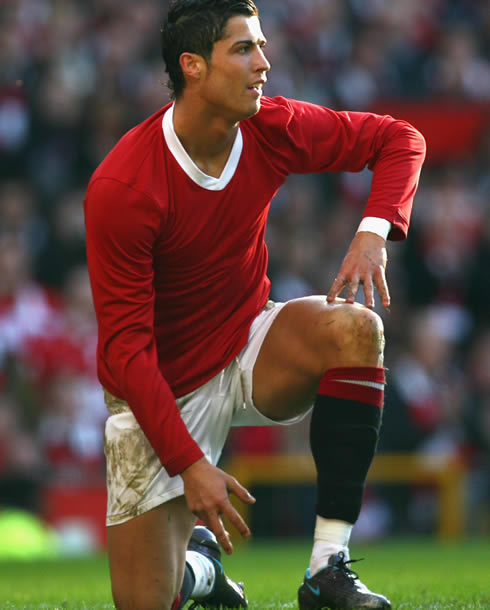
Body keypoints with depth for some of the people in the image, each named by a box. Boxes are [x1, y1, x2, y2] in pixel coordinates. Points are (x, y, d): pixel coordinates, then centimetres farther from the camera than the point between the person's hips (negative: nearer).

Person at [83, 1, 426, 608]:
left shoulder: (272, 130, -11)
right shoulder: (118, 189, -25)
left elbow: (400, 140, 1)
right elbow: (126, 346, -22)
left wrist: (373, 232, -19)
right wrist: (189, 464, -28)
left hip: (249, 352, 4)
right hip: (161, 391, -4)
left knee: (356, 328, -29)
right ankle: (199, 560, 29)